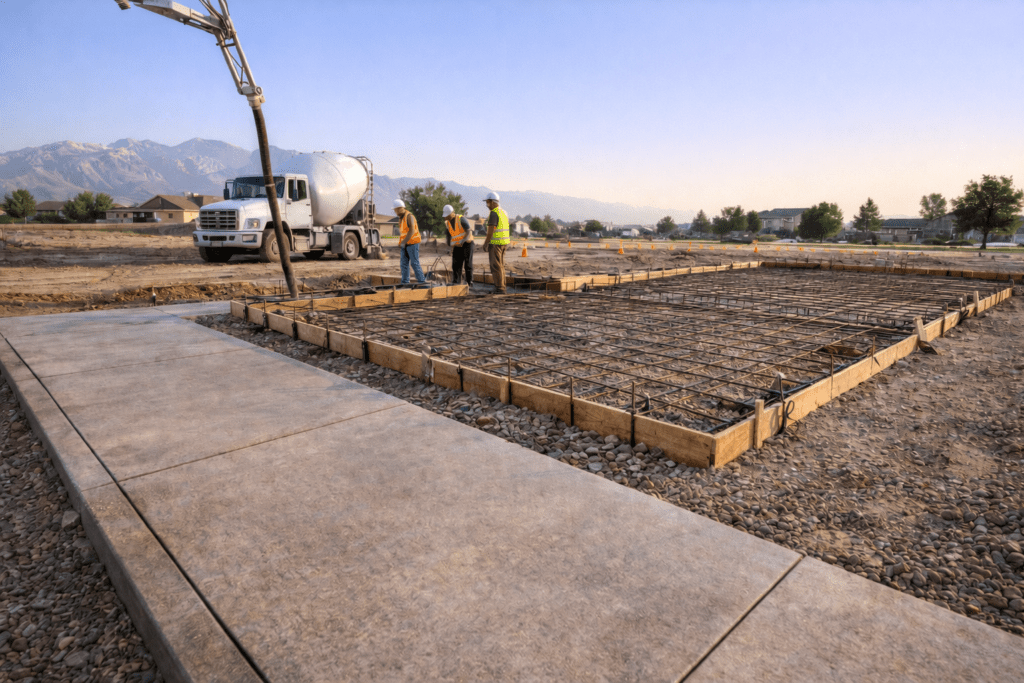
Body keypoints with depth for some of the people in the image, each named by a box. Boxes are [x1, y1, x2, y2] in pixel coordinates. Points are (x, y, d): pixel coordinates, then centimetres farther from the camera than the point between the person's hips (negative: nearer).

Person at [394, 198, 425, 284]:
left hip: (412, 243, -8)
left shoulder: (409, 216, -13)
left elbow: (412, 231, -22)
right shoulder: (401, 218, 15)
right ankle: (405, 282, 5)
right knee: (404, 263, 3)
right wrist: (399, 246, 17)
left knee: (414, 263, -7)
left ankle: (421, 280, 2)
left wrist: (403, 242, -26)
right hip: (405, 244, 8)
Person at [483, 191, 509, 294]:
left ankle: (499, 288, -5)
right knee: (500, 265, 13)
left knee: (496, 266, -5)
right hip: (503, 243, 9)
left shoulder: (493, 213, -16)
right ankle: (501, 287, 15)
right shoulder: (503, 212, 13)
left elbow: (490, 231, -19)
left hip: (495, 243, -9)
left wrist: (486, 243, -11)